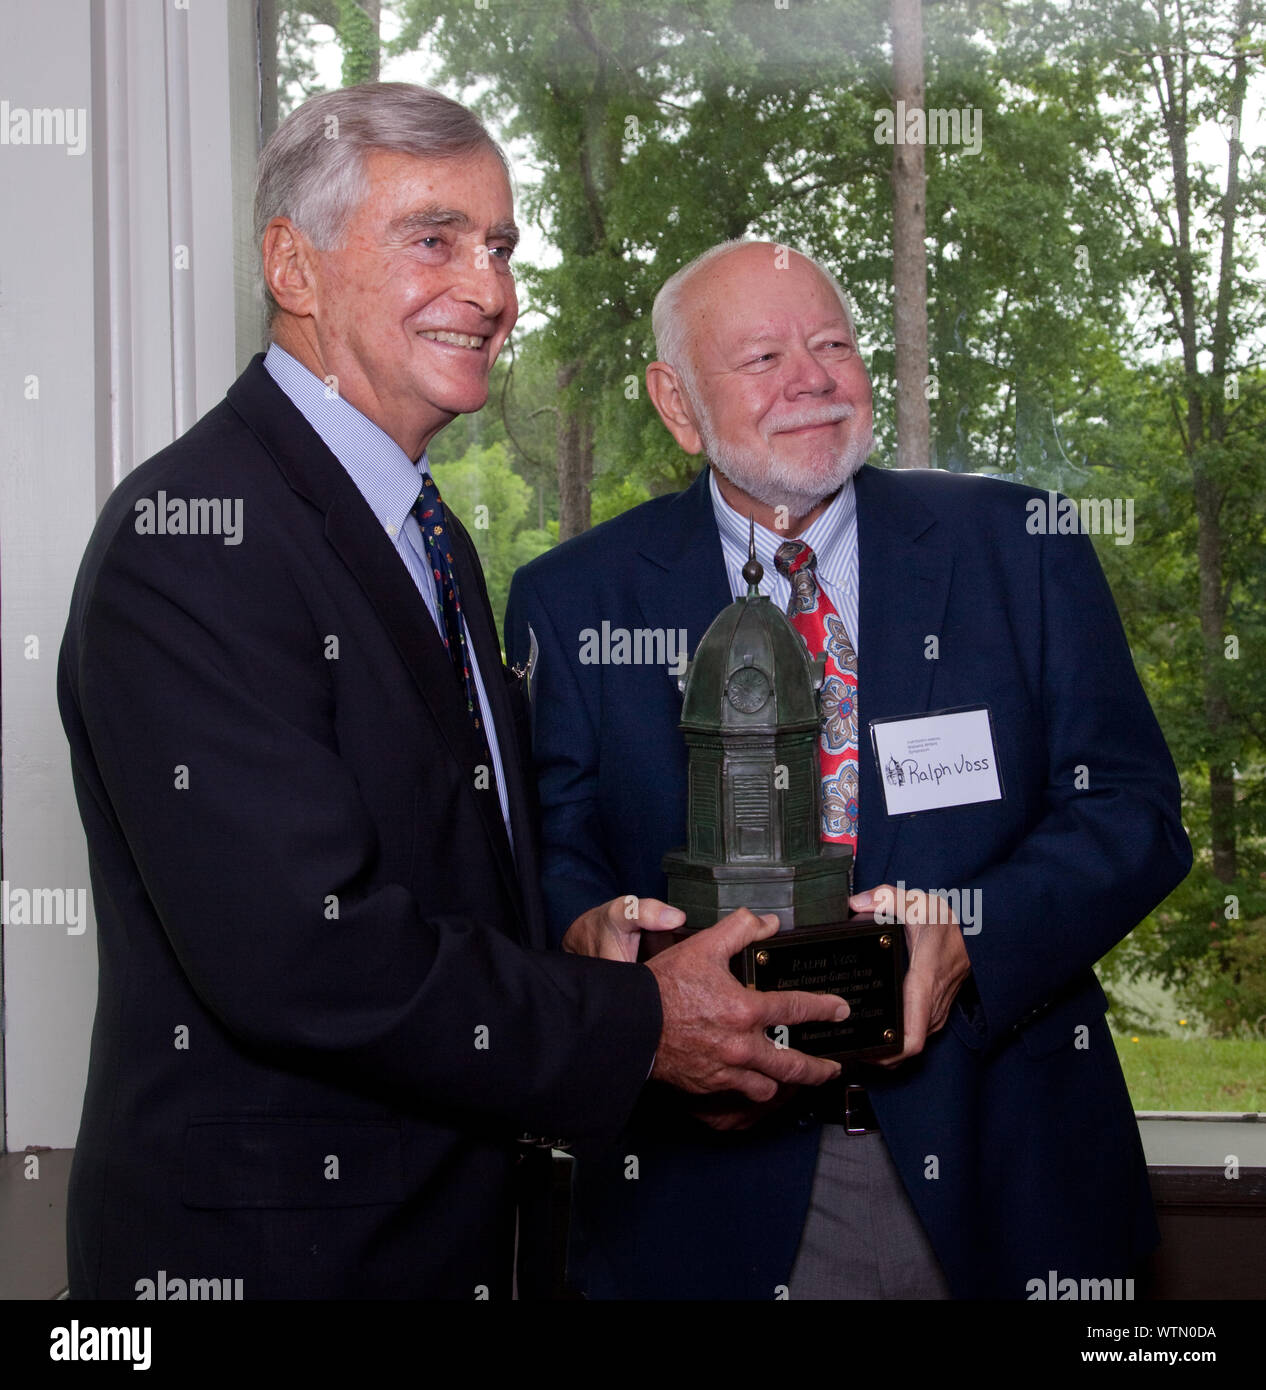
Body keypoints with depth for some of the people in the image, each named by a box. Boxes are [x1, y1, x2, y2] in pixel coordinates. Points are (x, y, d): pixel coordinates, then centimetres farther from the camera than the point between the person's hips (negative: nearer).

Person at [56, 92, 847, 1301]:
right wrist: (632, 1027, -19)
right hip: (261, 1244, -9)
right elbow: (298, 954, -27)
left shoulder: (432, 540, 11)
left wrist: (576, 925, 1)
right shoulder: (194, 534, -20)